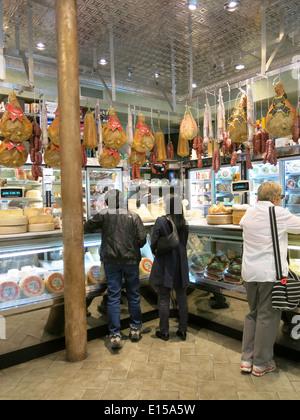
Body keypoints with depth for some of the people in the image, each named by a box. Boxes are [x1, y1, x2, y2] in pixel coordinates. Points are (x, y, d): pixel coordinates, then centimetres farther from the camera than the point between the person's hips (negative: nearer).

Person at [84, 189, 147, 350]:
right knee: (133, 295, 15)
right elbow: (142, 239, -7)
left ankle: (115, 335, 3)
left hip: (111, 260, 0)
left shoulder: (103, 215, -4)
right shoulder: (133, 216, -3)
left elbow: (87, 228, 1)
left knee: (113, 297, 5)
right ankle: (135, 329, 27)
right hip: (131, 260, 1)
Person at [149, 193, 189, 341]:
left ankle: (164, 331, 15)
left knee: (164, 298, 6)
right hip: (181, 264, 4)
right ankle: (182, 330, 22)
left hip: (164, 264, -4)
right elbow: (184, 243, 7)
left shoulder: (161, 221, -13)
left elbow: (153, 243, -9)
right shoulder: (184, 224, 0)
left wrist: (156, 253, 9)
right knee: (182, 297, 12)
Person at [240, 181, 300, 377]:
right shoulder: (279, 213, -9)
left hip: (249, 272, 6)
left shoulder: (249, 213, 7)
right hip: (271, 272, -6)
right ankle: (261, 364, 18)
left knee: (253, 314, 19)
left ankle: (247, 359, 23)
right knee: (268, 317, 6)